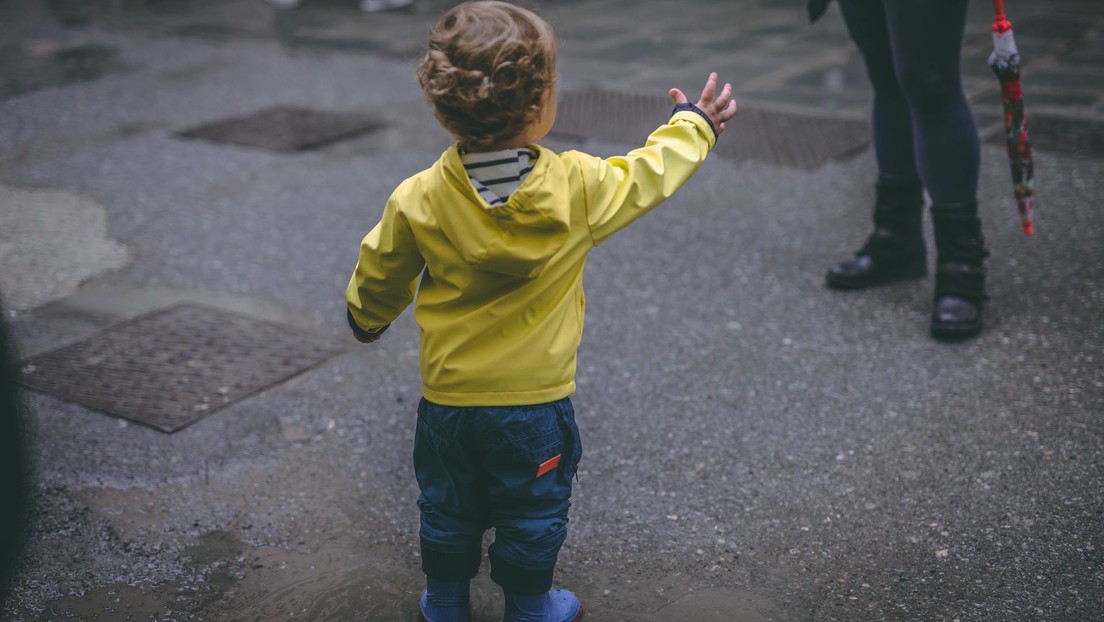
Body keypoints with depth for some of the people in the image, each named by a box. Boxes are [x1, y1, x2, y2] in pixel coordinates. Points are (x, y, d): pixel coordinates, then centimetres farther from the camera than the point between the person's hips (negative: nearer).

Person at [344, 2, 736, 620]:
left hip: (448, 399, 2)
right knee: (532, 517, 19)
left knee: (448, 512, 22)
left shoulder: (418, 201, -15)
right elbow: (647, 176, -1)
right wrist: (696, 125, 17)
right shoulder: (578, 187, -20)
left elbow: (381, 276, 1)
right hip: (536, 400, -2)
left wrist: (368, 318, 23)